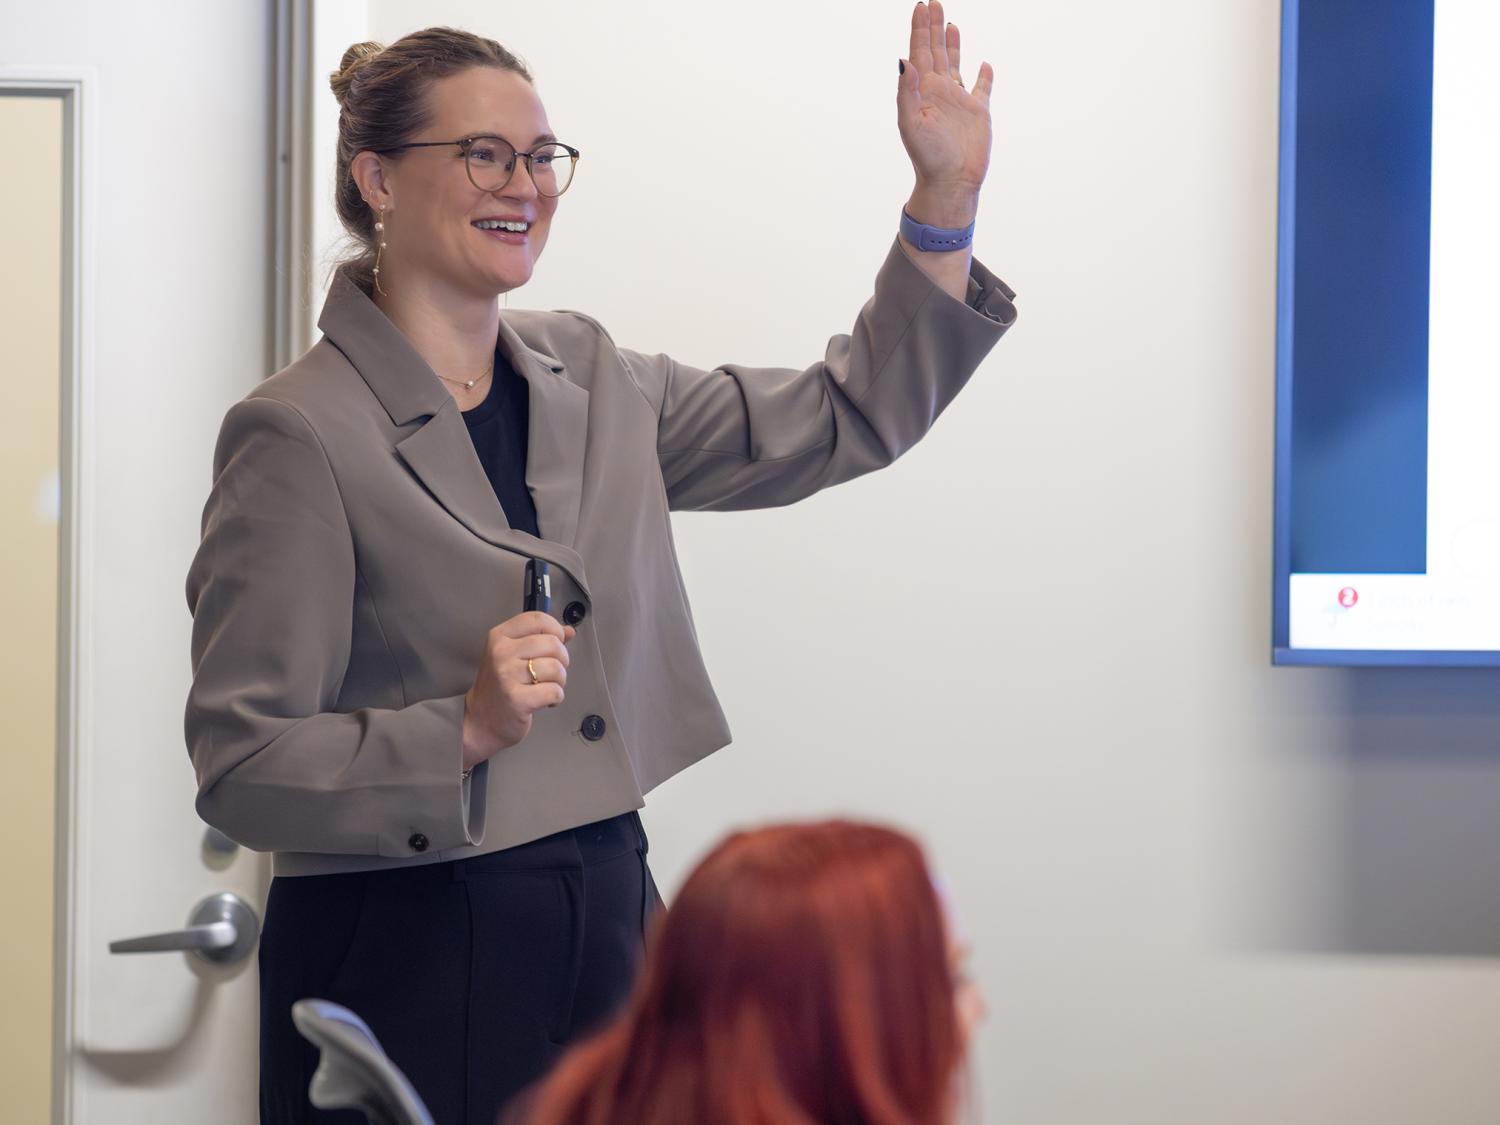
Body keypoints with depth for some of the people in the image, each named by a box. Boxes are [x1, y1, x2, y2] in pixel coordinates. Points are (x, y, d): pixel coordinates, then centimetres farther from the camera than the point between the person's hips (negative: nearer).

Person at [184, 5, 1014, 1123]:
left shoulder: (590, 380, 10)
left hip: (608, 929, 6)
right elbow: (239, 767, -14)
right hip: (406, 960, -6)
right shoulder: (299, 433, -11)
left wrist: (947, 196, 6)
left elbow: (848, 419, 15)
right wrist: (466, 730, -27)